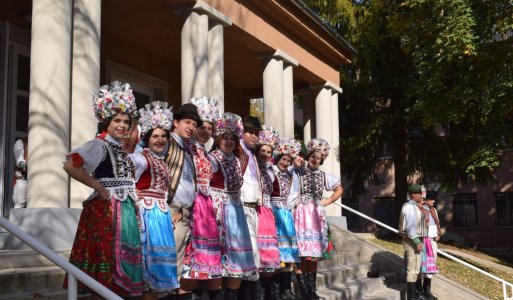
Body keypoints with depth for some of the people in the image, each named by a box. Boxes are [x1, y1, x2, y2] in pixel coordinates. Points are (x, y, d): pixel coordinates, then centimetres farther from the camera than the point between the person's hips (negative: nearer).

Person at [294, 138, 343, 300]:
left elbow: (339, 189, 26)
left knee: (314, 251, 6)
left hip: (317, 216, 4)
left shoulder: (324, 176, 15)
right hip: (301, 214, -4)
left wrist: (328, 201, 15)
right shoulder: (297, 172, 1)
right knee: (300, 250, -9)